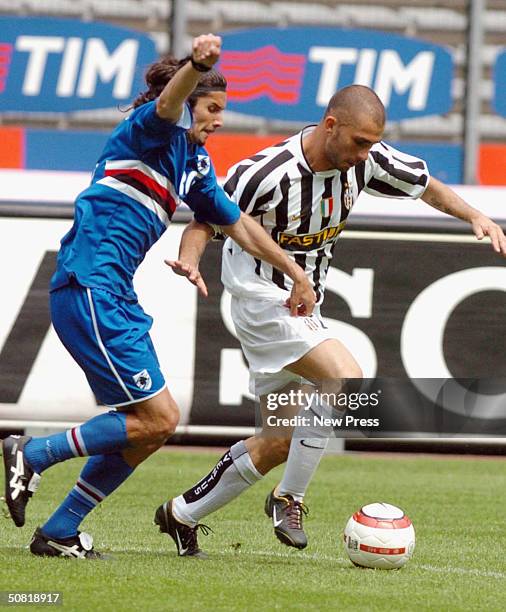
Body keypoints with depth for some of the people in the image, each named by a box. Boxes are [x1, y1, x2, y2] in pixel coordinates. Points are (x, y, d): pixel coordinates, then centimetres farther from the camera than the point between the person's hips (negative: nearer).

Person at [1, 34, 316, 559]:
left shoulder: (195, 161, 20)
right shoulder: (152, 131, -6)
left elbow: (239, 226, 31)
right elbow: (167, 105, -31)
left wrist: (295, 274, 34)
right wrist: (197, 66, -52)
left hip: (115, 296, 10)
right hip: (89, 290, -10)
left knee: (151, 427, 9)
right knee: (157, 417, -12)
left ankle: (59, 532, 15)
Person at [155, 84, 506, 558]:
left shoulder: (366, 160, -7)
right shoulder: (267, 173, -25)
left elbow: (427, 186, 9)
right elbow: (204, 222, -15)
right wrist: (190, 262, -36)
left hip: (305, 310, 8)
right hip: (263, 301, -8)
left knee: (280, 443, 10)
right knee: (346, 380, -28)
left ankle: (183, 514, 26)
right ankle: (289, 499, -13)